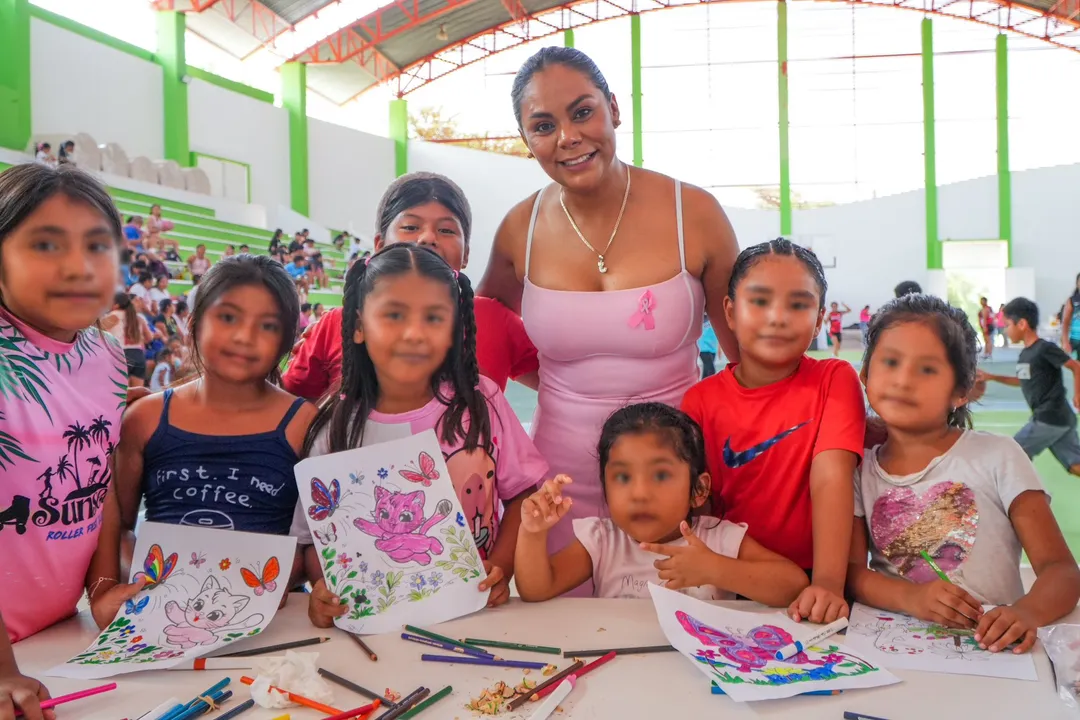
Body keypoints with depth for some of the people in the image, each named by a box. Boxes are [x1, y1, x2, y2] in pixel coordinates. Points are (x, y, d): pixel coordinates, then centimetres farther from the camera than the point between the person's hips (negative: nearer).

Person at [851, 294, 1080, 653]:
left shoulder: (998, 457, 2)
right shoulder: (860, 469, 7)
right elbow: (851, 569, 0)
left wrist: (1027, 611, -24)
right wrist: (910, 597, -21)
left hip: (990, 649, -1)